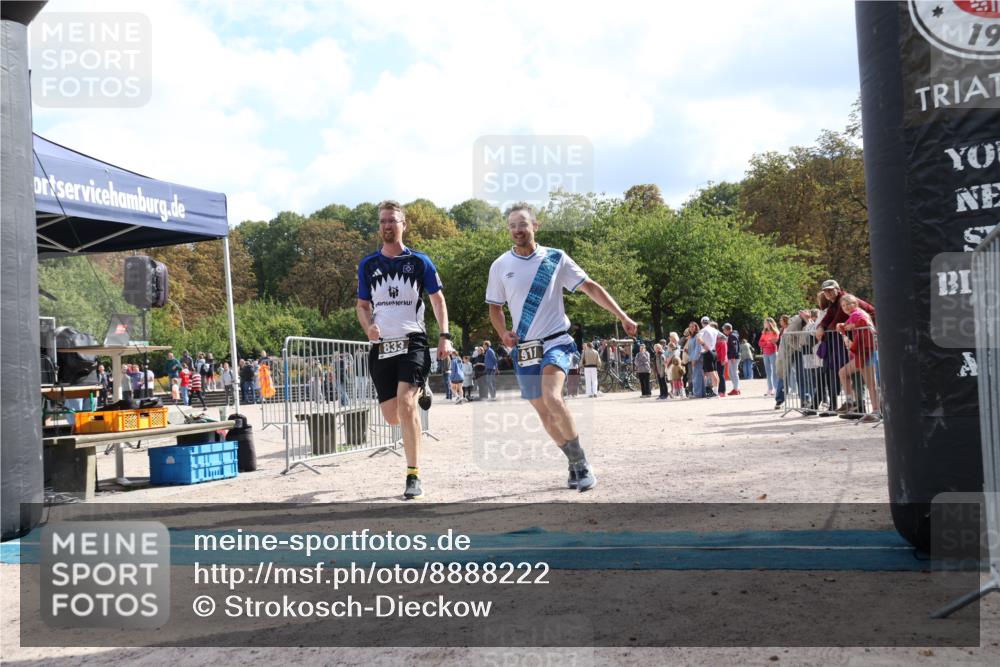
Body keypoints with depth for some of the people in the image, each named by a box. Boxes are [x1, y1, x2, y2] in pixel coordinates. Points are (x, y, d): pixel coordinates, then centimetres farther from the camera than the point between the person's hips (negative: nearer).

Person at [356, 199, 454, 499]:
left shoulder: (419, 261, 3)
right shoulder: (367, 265, 9)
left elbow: (437, 299, 9)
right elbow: (362, 305, 15)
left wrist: (445, 335, -1)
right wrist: (368, 327, -6)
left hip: (413, 342, -3)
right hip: (381, 347, 4)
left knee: (405, 403, -22)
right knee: (391, 415, 5)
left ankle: (414, 476, -15)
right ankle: (419, 392, 43)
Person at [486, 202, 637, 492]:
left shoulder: (555, 258, -2)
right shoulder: (500, 266, 3)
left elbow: (590, 287, 0)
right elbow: (495, 306, 15)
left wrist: (622, 316, -6)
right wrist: (503, 333, -3)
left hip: (555, 342, -4)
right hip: (524, 349, 4)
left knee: (552, 398, -26)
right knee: (543, 411, 8)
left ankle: (581, 464, -13)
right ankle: (576, 464, 26)